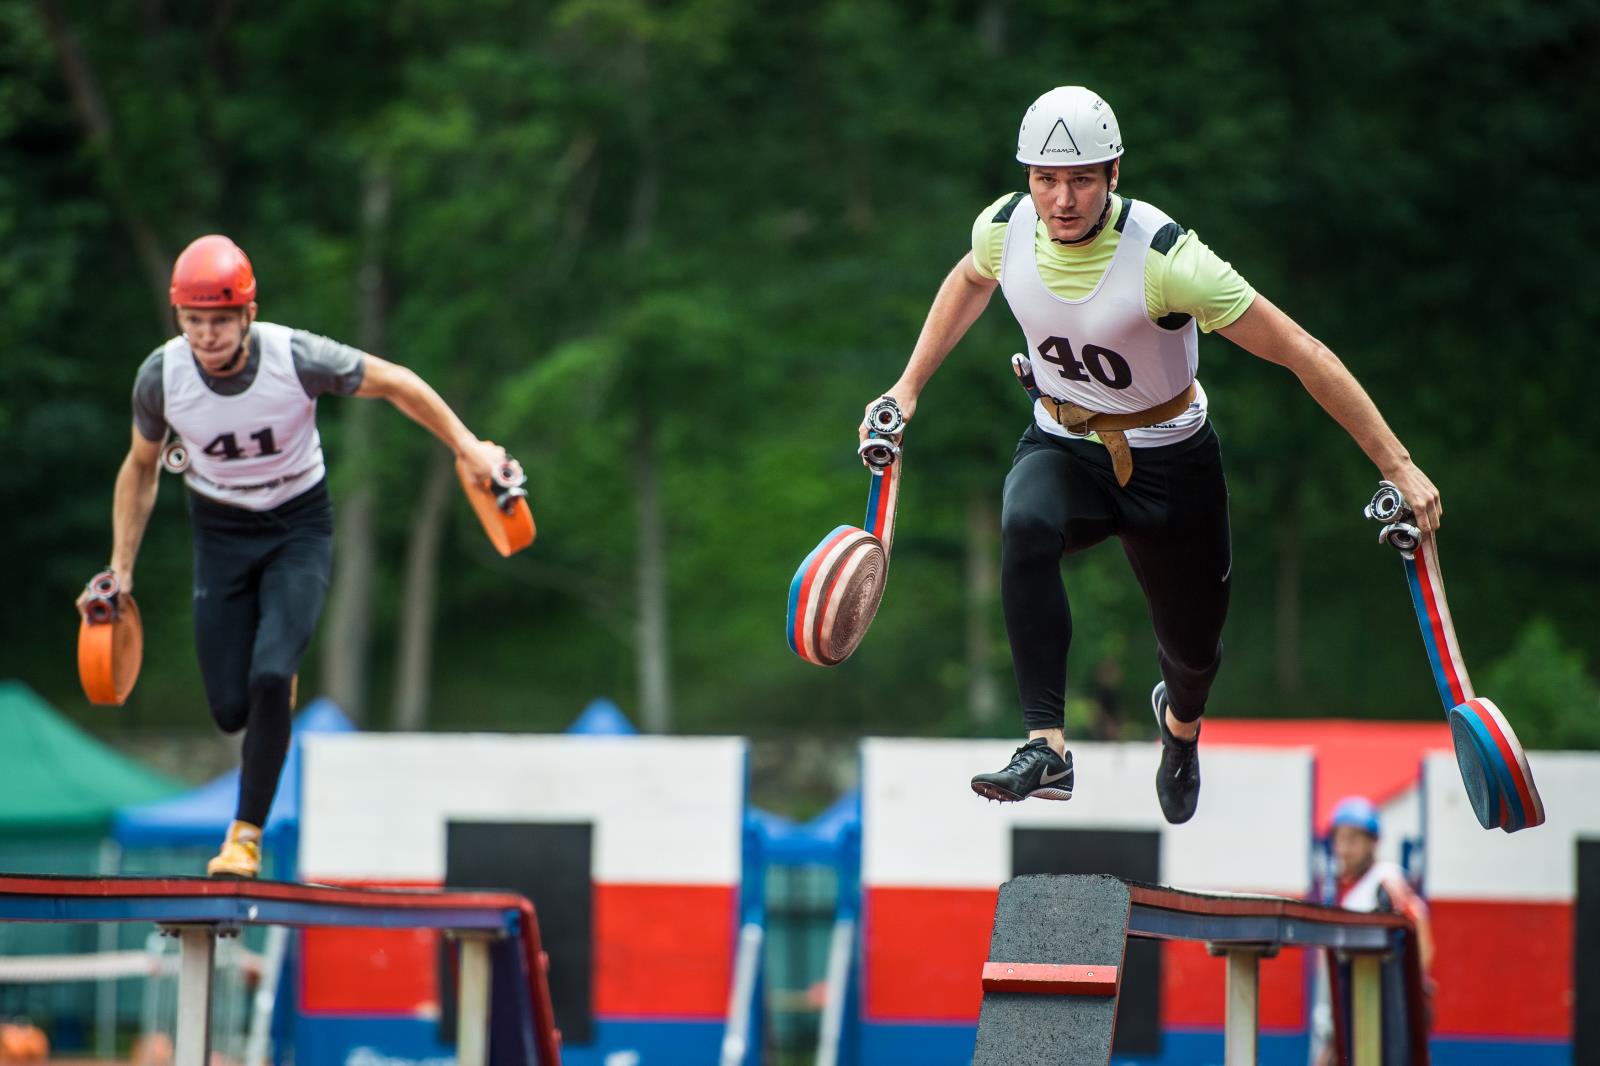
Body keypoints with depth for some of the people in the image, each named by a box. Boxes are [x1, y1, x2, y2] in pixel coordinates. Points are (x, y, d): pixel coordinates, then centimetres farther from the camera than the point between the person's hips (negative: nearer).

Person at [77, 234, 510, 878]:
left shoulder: (298, 358, -26)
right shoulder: (161, 377, -18)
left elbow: (394, 384, -9)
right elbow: (141, 468, 1)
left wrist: (466, 448, -6)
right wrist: (121, 571, 2)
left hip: (299, 527, -2)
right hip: (220, 530, 2)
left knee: (270, 678, -21)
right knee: (230, 709, -3)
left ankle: (247, 834, -6)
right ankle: (276, 694, 36)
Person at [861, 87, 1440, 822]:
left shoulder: (1166, 258, -30)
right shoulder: (1005, 227, -15)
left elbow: (1300, 352, -26)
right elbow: (970, 281, 13)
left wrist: (1396, 466, -27)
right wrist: (909, 387, 13)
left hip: (1168, 461, -2)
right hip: (1061, 445, 2)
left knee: (1193, 648, 13)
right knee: (1025, 526, -34)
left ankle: (1181, 719, 54)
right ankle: (1046, 747, -35)